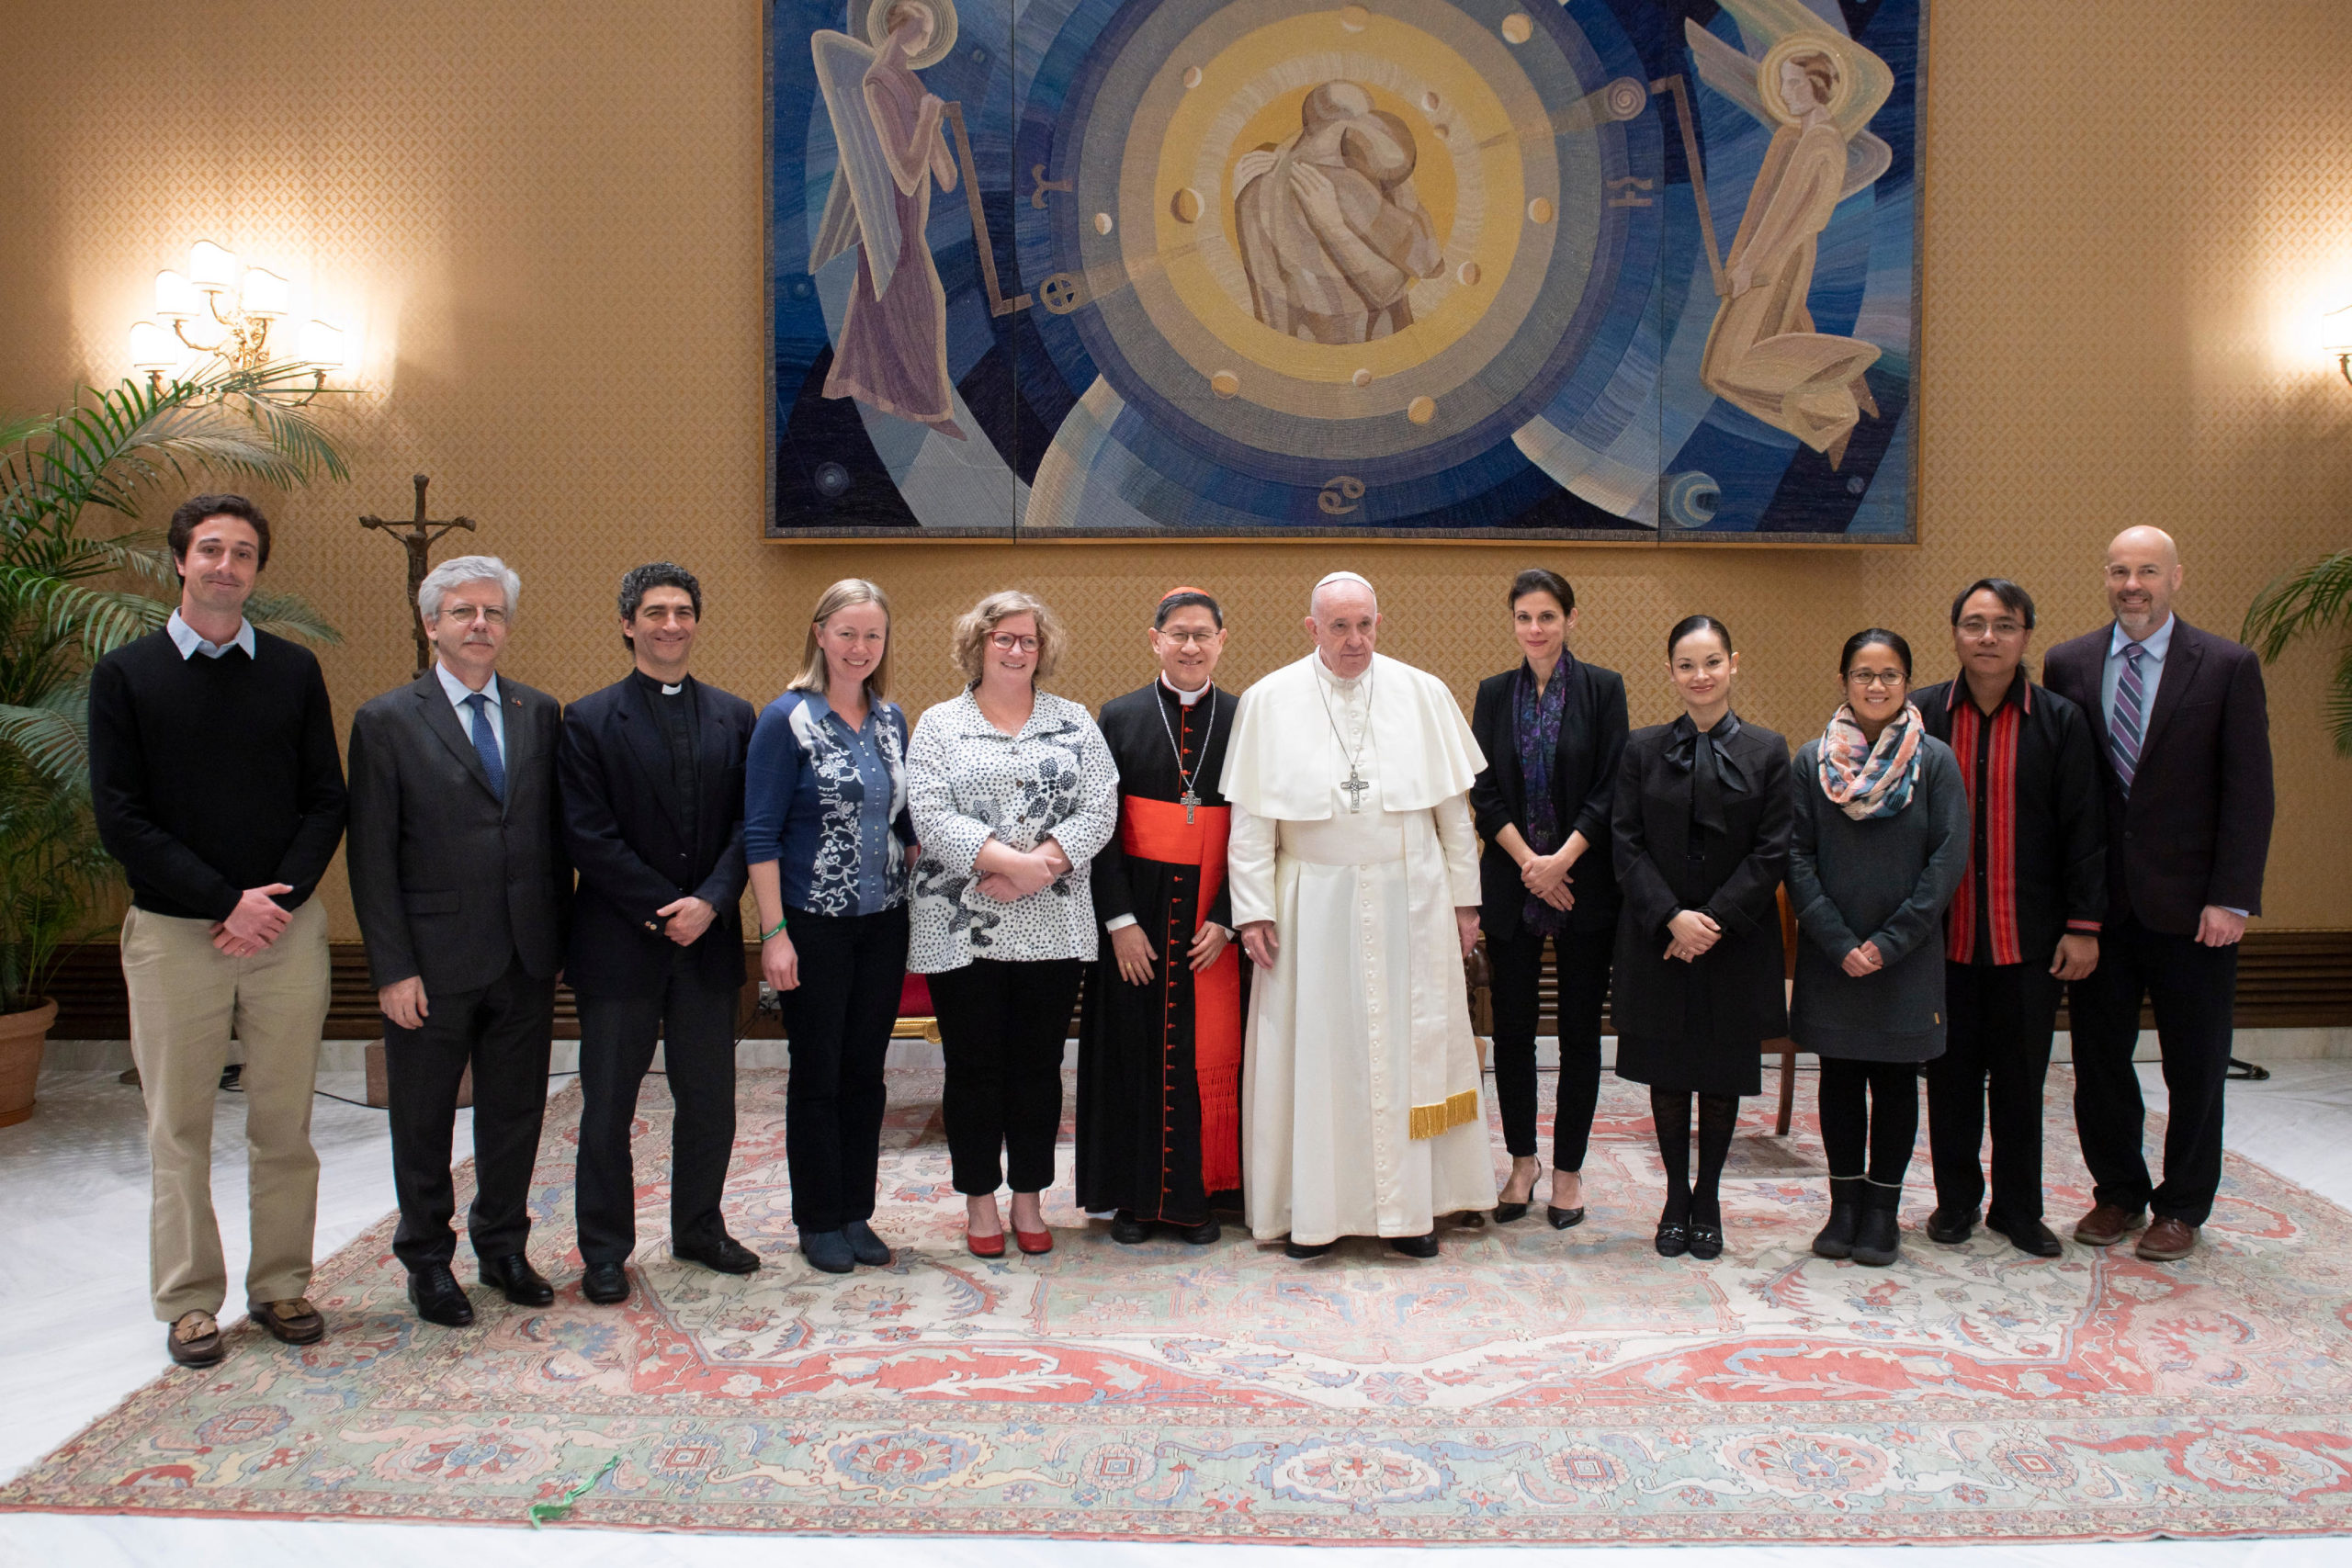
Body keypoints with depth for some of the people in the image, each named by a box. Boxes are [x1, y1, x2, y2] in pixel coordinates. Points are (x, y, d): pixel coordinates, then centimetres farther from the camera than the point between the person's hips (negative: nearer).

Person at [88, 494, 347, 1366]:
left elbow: (326, 803, 5)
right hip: (173, 933, -1)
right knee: (180, 1131, 6)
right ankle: (189, 1301, 18)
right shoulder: (125, 675, 2)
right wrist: (225, 902, -12)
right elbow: (119, 819, -4)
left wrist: (279, 900, -9)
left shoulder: (294, 671, 7)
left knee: (285, 1125, 7)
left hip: (286, 929, 2)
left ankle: (281, 1286, 20)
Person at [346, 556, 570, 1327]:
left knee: (515, 1113, 13)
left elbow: (556, 834, 9)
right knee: (424, 1123, 10)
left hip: (526, 959, 3)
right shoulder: (388, 721, -4)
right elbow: (371, 856, -6)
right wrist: (392, 967, -11)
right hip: (434, 963, -3)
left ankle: (503, 1246, 31)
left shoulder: (540, 713, 7)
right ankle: (427, 1261, 27)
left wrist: (559, 937, 5)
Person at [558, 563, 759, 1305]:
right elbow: (588, 836, -8)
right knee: (607, 1105, 6)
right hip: (619, 943, -3)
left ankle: (699, 1227, 28)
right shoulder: (589, 720, -1)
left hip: (709, 939, 3)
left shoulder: (733, 717, 8)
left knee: (709, 1098, 11)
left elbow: (747, 825, 2)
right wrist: (662, 909, -12)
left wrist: (711, 901, -12)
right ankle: (604, 1250, 19)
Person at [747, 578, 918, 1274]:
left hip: (883, 923, 5)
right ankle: (818, 1222, 19)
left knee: (865, 1072, 11)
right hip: (815, 925, -5)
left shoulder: (891, 718, 8)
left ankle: (856, 1214, 23)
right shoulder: (788, 719, -8)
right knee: (817, 1074, 5)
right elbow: (760, 835, -11)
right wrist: (774, 933, -16)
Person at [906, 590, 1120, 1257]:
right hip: (963, 930, -1)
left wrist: (1039, 867, -15)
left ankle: (1029, 1200, 21)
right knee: (974, 1069, 5)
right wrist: (1013, 861, -19)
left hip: (1053, 928, 2)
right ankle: (980, 1202, 19)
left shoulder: (1074, 723, 9)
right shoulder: (938, 725, 4)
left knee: (1038, 1066, 8)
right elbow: (931, 815, -9)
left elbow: (1100, 808, -2)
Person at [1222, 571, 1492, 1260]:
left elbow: (1454, 807, 7)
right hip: (1314, 905, -1)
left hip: (1410, 902, 1)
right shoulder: (1268, 700, 0)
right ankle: (1315, 1209, 13)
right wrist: (1254, 909, -5)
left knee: (1408, 1047, 6)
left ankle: (1409, 1205, 17)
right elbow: (1251, 817, -1)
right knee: (1314, 1052, 2)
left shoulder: (1423, 694, 4)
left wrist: (1464, 898, 5)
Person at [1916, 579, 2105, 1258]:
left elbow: (2084, 833, 1)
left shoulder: (2061, 722, 1)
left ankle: (2019, 1208, 24)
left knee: (2022, 1077, 9)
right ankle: (1956, 1200, 25)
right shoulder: (1918, 716, 0)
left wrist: (2083, 926, -4)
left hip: (2027, 938, 0)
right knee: (1951, 1074, 9)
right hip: (1942, 935, 0)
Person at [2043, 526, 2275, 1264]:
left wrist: (2231, 899, -11)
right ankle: (2118, 1193, 27)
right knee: (2099, 1057, 10)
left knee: (2195, 1065, 8)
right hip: (2098, 899, 2)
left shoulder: (2228, 667, -2)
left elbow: (2250, 793, -4)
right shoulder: (2067, 665, 5)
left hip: (2189, 905, -2)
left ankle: (2182, 1208, 24)